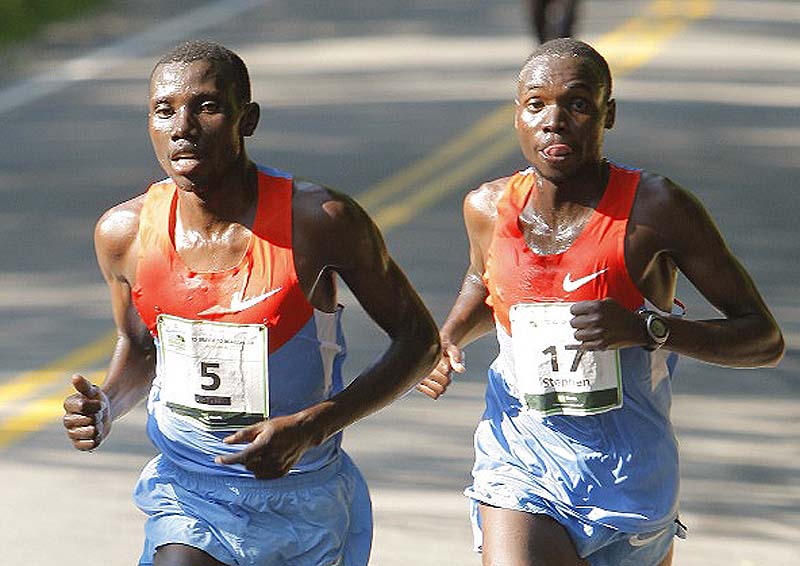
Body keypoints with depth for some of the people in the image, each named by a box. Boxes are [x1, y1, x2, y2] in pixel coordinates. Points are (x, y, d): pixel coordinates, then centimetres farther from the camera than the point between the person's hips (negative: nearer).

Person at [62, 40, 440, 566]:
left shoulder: (321, 221, -18)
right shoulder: (125, 232, -8)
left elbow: (420, 340, -8)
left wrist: (310, 427, -21)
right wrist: (107, 406, -10)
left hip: (305, 501, -1)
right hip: (187, 497, 1)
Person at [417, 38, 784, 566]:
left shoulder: (655, 209, -12)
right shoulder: (488, 208, 0)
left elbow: (765, 339, -9)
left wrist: (648, 328, -24)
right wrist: (448, 338, 5)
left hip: (628, 477, -1)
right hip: (519, 469, 1)